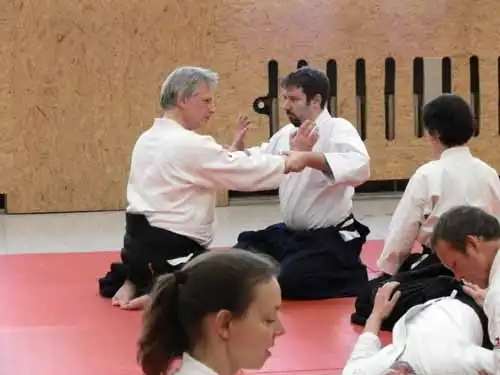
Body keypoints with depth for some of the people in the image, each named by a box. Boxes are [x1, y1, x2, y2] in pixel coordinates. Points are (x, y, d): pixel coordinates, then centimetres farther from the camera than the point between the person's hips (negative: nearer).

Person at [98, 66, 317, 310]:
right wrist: (289, 163, 0)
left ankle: (135, 282, 14)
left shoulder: (147, 139, 11)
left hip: (139, 242, 10)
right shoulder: (190, 145, -18)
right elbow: (244, 172, -13)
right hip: (169, 248, -10)